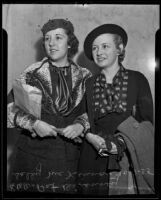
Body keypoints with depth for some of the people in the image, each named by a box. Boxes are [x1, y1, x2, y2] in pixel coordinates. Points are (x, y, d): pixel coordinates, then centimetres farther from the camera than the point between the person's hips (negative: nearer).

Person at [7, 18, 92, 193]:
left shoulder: (85, 77, 5)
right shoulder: (32, 73, 2)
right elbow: (10, 107, -3)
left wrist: (81, 125, -14)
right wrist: (33, 123, -17)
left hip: (70, 157, 1)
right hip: (34, 152, 0)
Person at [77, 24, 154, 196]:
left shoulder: (137, 79, 3)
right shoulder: (88, 84, 9)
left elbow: (147, 121, -1)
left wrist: (122, 141, -15)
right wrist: (92, 138, -11)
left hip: (130, 157, -1)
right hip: (95, 160, 2)